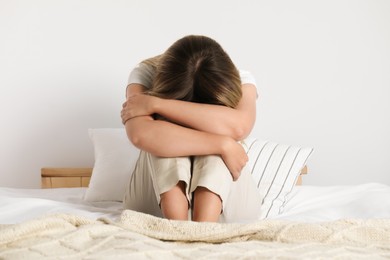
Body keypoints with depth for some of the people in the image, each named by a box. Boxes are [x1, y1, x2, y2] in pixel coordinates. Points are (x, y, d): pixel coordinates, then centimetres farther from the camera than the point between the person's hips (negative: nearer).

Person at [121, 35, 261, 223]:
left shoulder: (240, 81, -12)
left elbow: (239, 126, -37)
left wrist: (156, 104, -35)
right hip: (156, 202, 0)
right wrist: (223, 144, -37)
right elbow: (141, 134, -36)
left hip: (224, 199, 1)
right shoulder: (145, 75, -15)